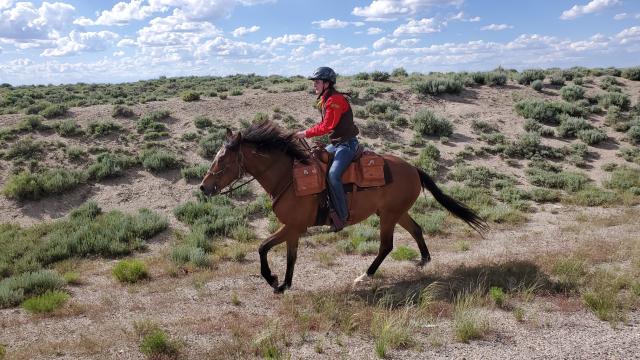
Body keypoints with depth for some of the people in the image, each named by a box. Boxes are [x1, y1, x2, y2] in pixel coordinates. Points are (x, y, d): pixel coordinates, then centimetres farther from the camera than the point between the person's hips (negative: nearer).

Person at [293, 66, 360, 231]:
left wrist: (306, 133, -15)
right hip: (335, 143, 11)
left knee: (333, 174, -28)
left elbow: (327, 126, -22)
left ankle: (342, 216, -21)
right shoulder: (325, 100, 14)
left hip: (347, 143, -11)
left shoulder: (335, 100, -18)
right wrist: (307, 132, 4)